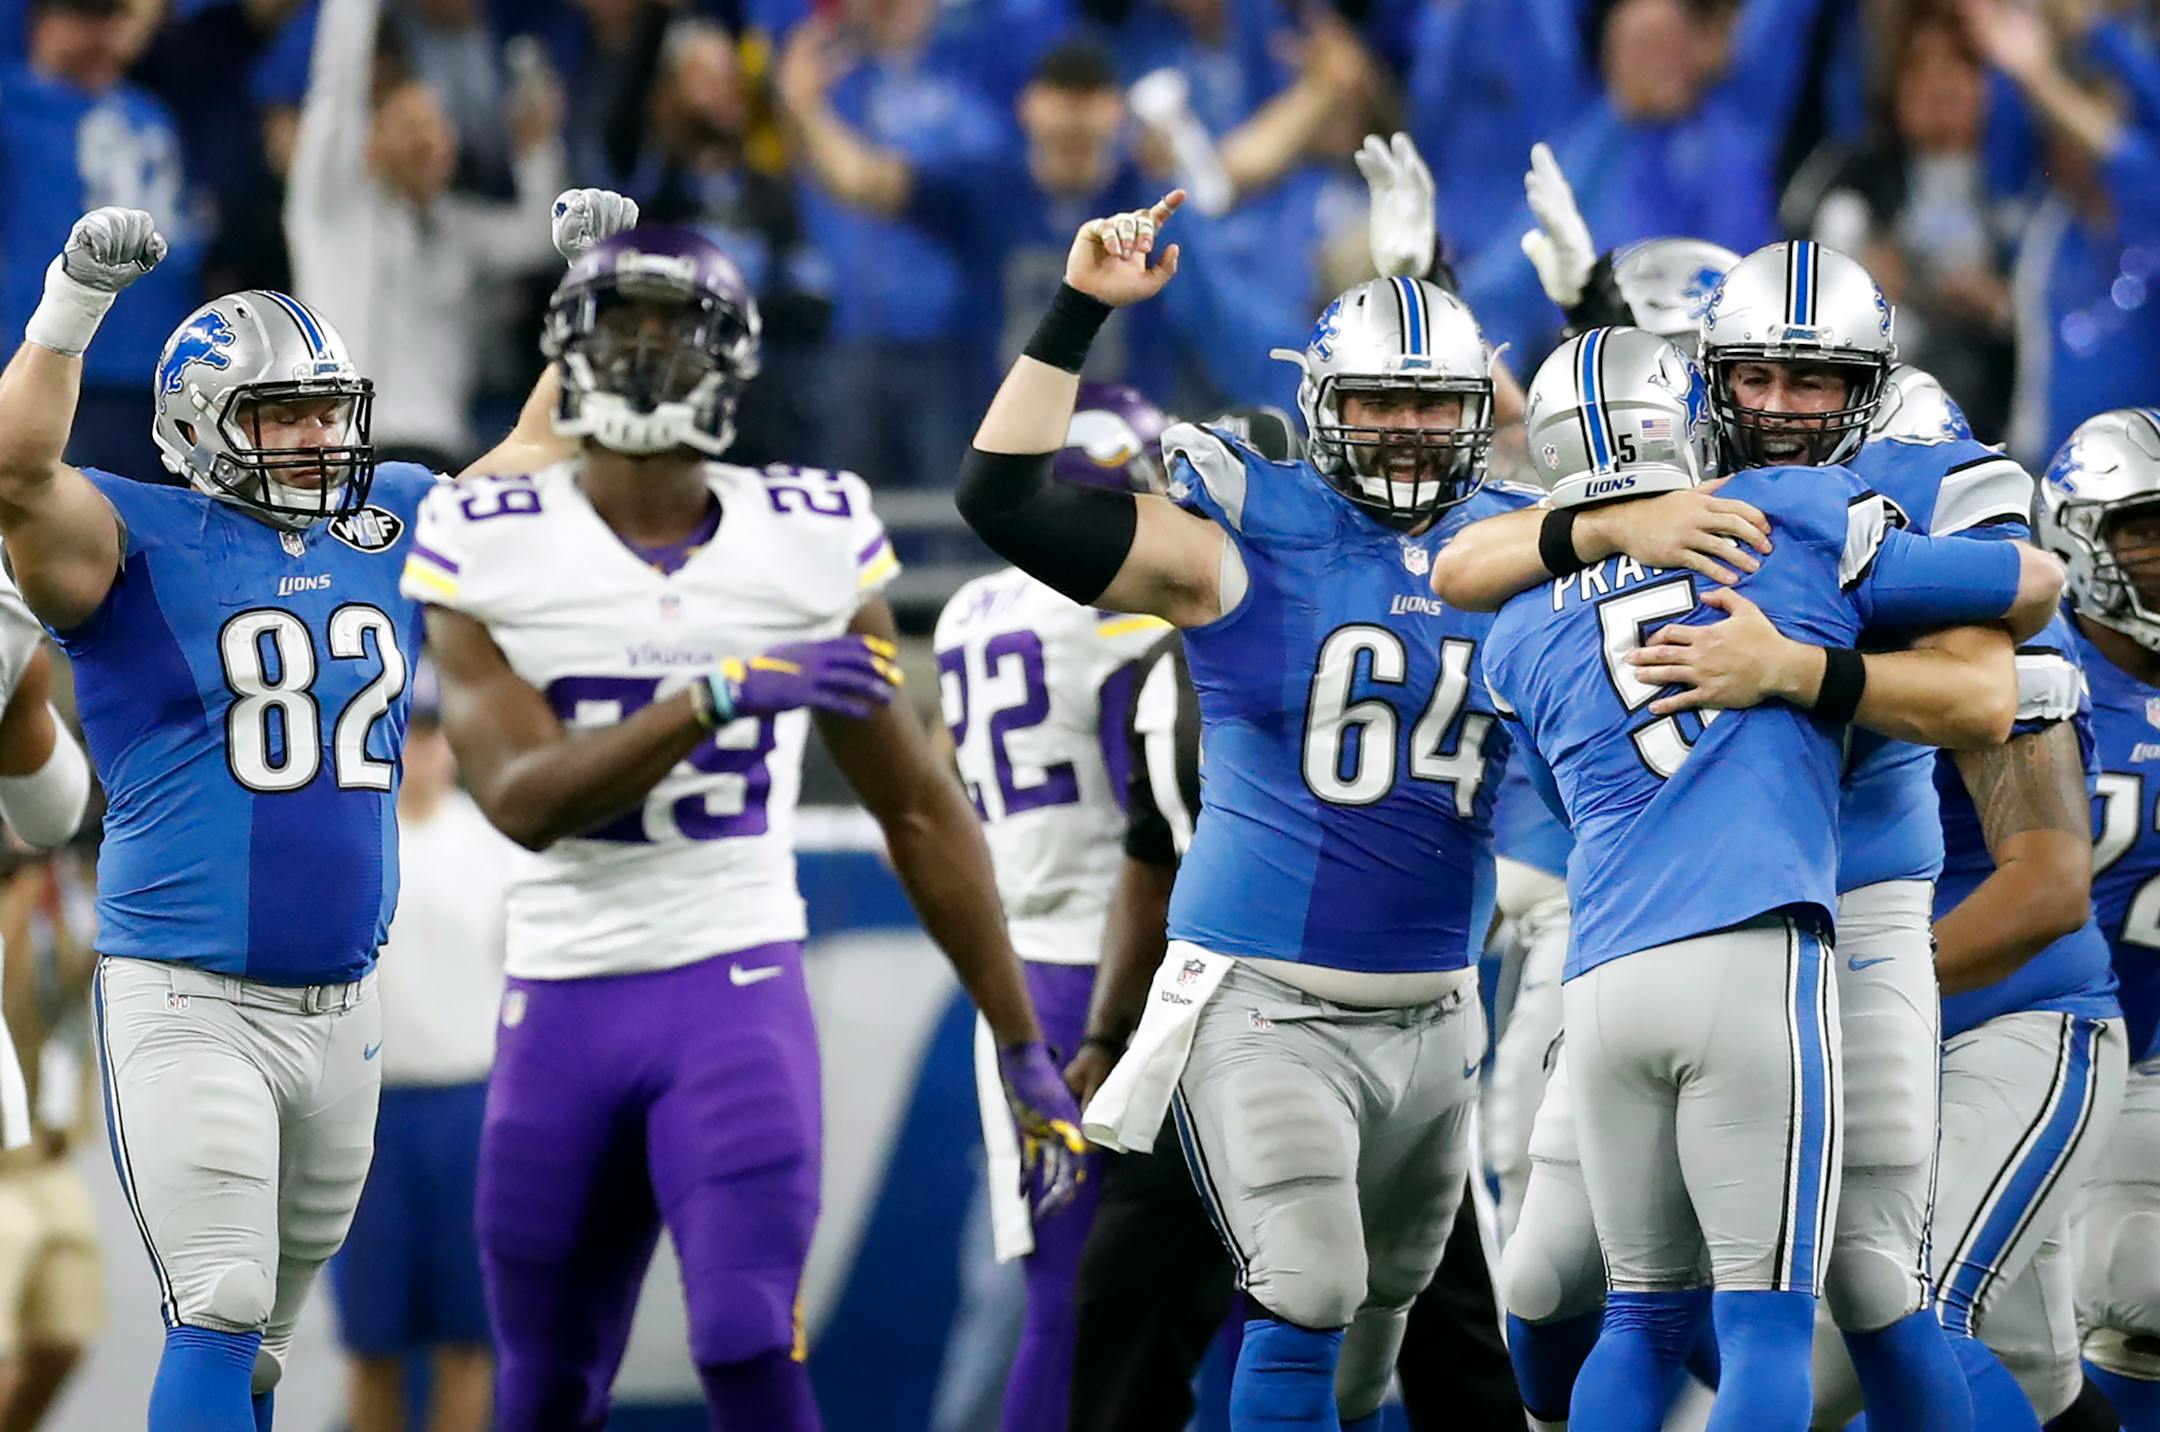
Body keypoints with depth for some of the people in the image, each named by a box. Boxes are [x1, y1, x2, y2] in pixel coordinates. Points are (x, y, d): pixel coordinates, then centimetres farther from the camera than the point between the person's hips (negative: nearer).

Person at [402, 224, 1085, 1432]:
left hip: (740, 992, -1)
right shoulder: (488, 549, -3)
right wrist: (721, 699, -28)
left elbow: (920, 810, 8)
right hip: (564, 1010, 1)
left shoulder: (813, 543, 1)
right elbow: (523, 798, -15)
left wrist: (1025, 1049, 8)